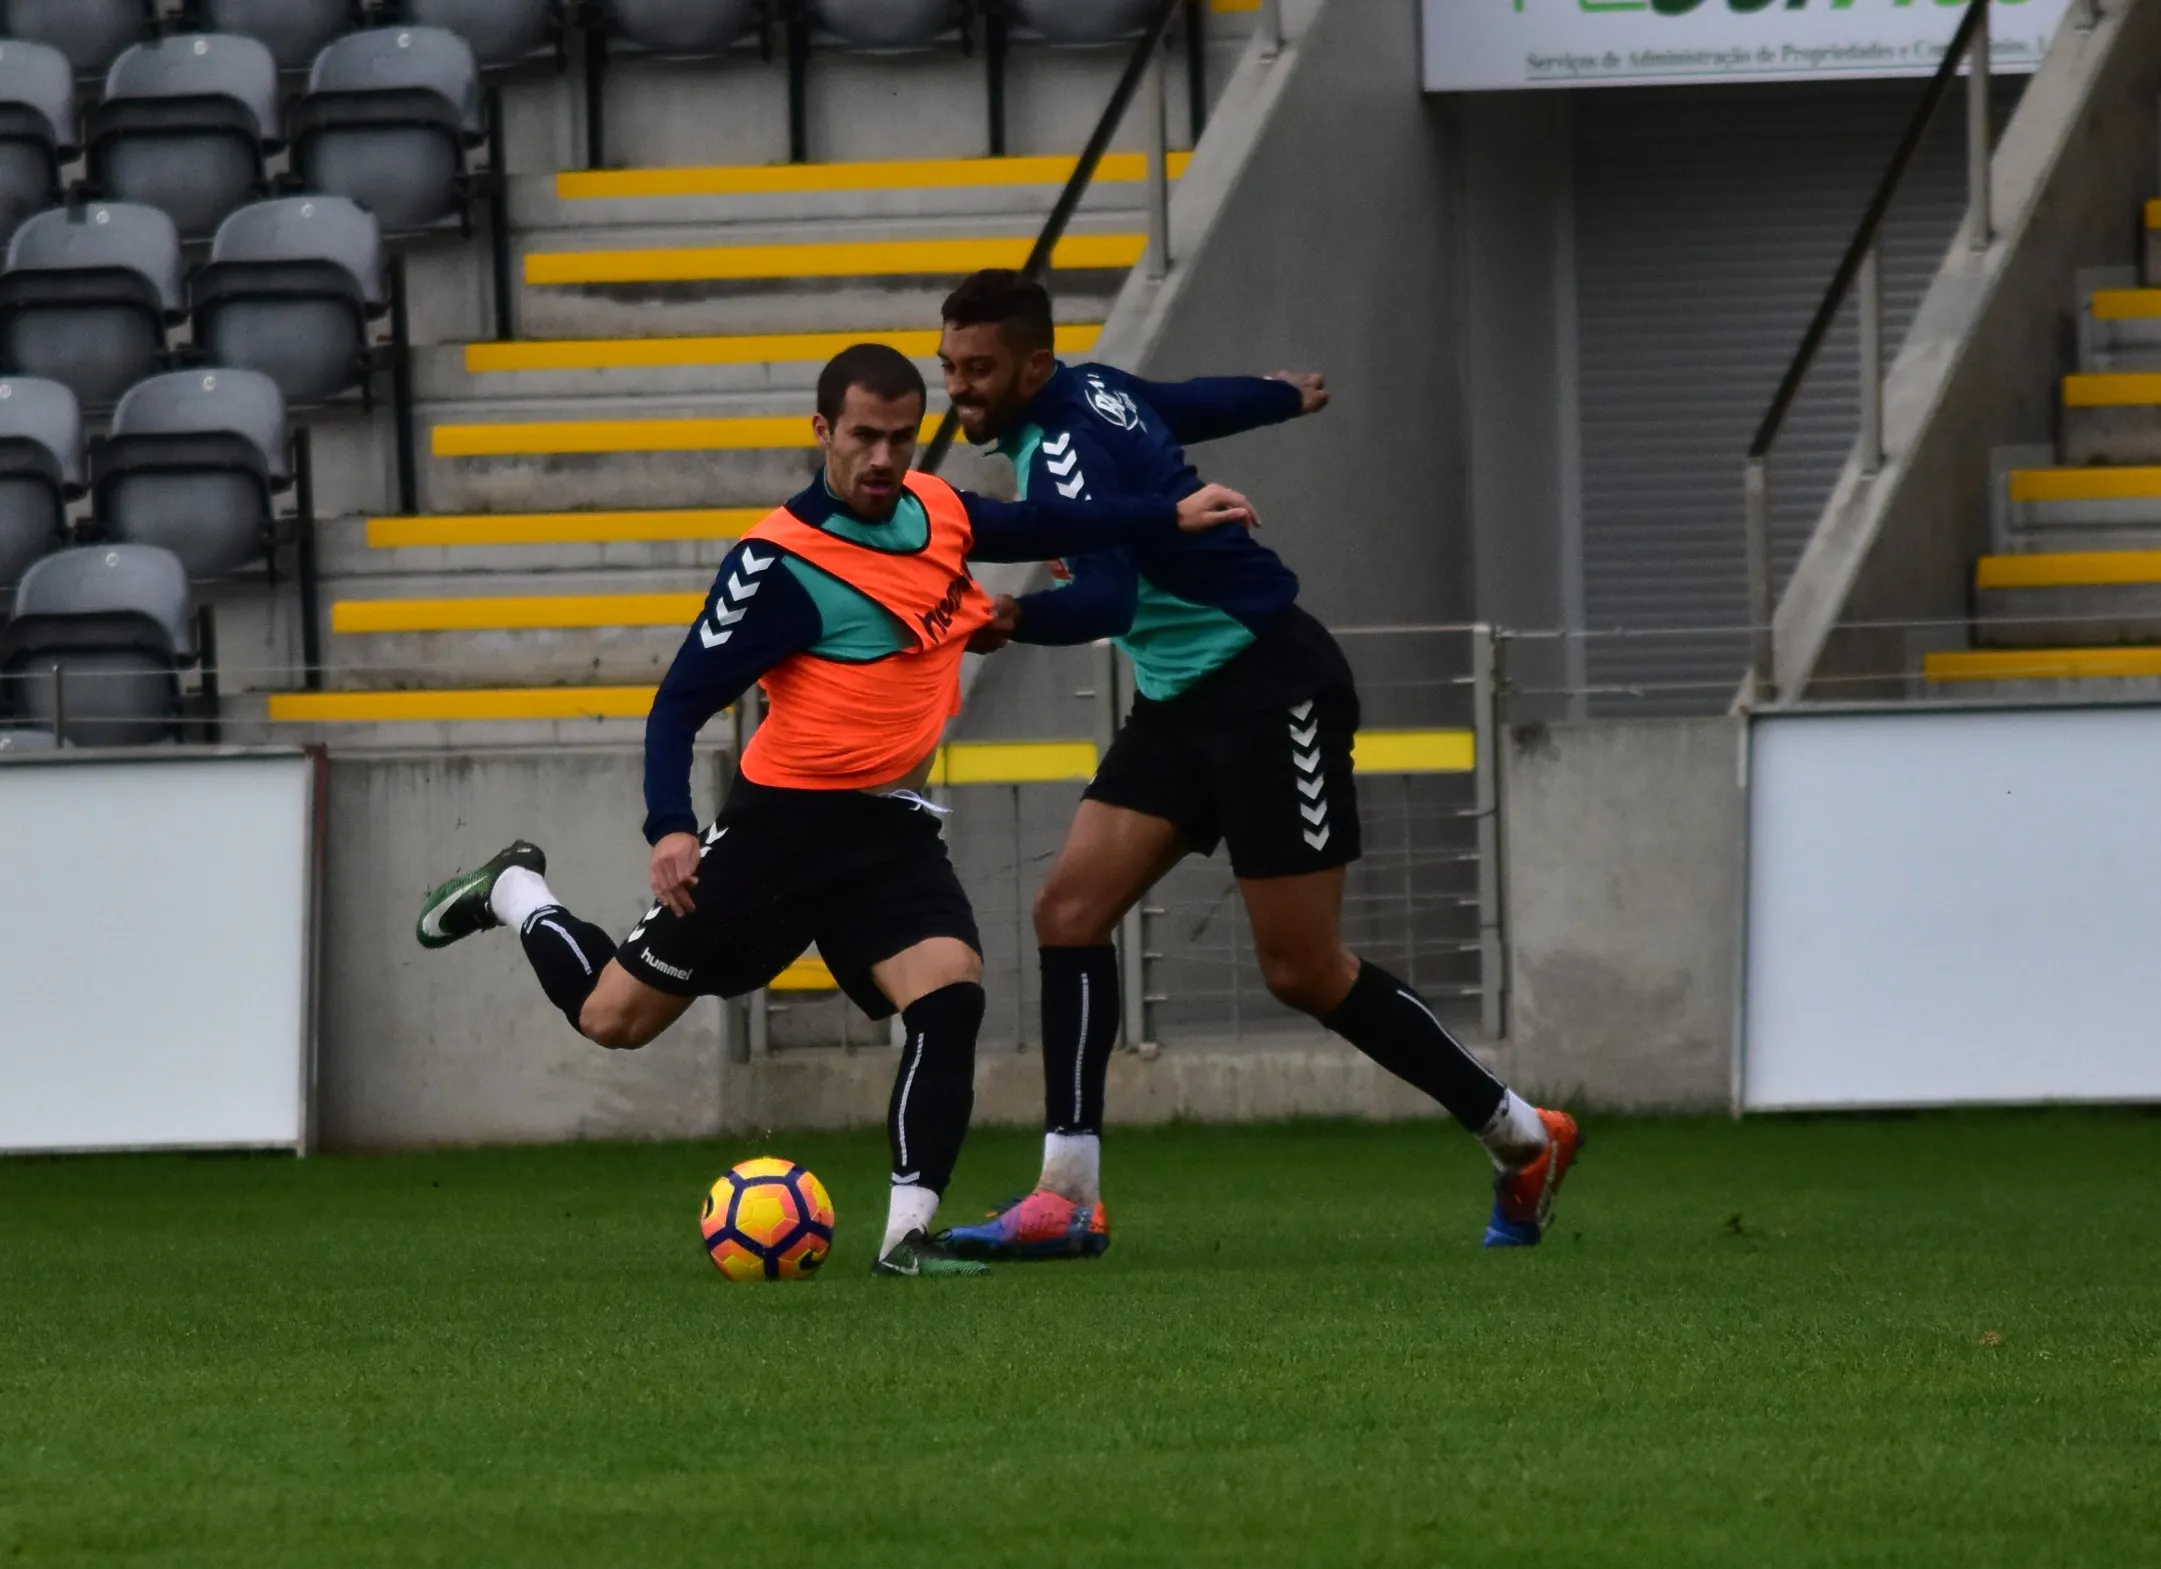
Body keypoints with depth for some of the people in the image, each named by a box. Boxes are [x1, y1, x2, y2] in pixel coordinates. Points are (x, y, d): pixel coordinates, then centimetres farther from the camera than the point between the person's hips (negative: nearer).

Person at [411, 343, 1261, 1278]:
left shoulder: (933, 510, 1)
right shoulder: (783, 566, -19)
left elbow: (1029, 528, 23)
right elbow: (681, 701, -18)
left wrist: (1170, 517, 23)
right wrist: (670, 830, -31)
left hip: (891, 831, 5)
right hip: (786, 820, -5)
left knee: (950, 993, -21)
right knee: (615, 1017, 5)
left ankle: (908, 1236, -20)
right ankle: (514, 894, 35)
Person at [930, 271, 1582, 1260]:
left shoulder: (1066, 447, -24)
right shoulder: (1091, 392, 4)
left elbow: (1110, 594, -38)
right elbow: (1195, 405, 24)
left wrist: (1018, 619, -54)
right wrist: (1285, 397, 43)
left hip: (1271, 688, -10)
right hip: (1184, 697, 10)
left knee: (1305, 973, -4)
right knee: (1070, 911, -4)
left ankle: (1522, 1140, 13)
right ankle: (1068, 1198, -6)